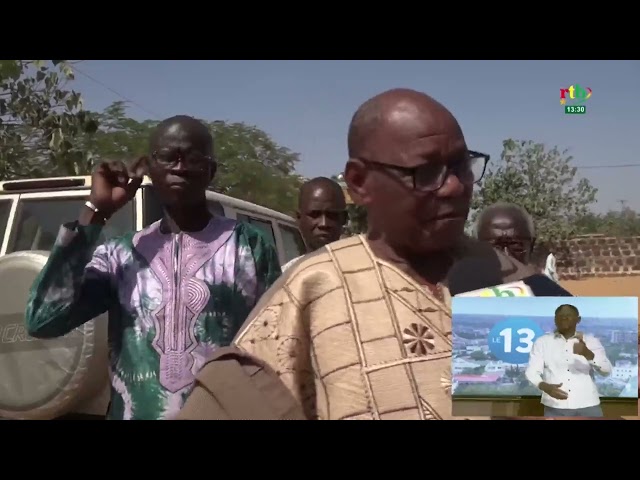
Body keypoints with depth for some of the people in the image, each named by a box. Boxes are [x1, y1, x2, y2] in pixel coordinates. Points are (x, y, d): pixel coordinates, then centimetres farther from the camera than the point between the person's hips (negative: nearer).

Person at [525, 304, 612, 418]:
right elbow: (531, 371, -2)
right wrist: (545, 387, -24)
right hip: (555, 408, -1)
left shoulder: (591, 341, 8)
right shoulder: (542, 342, 6)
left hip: (587, 407, 1)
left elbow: (606, 370, -3)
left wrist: (587, 353, -23)